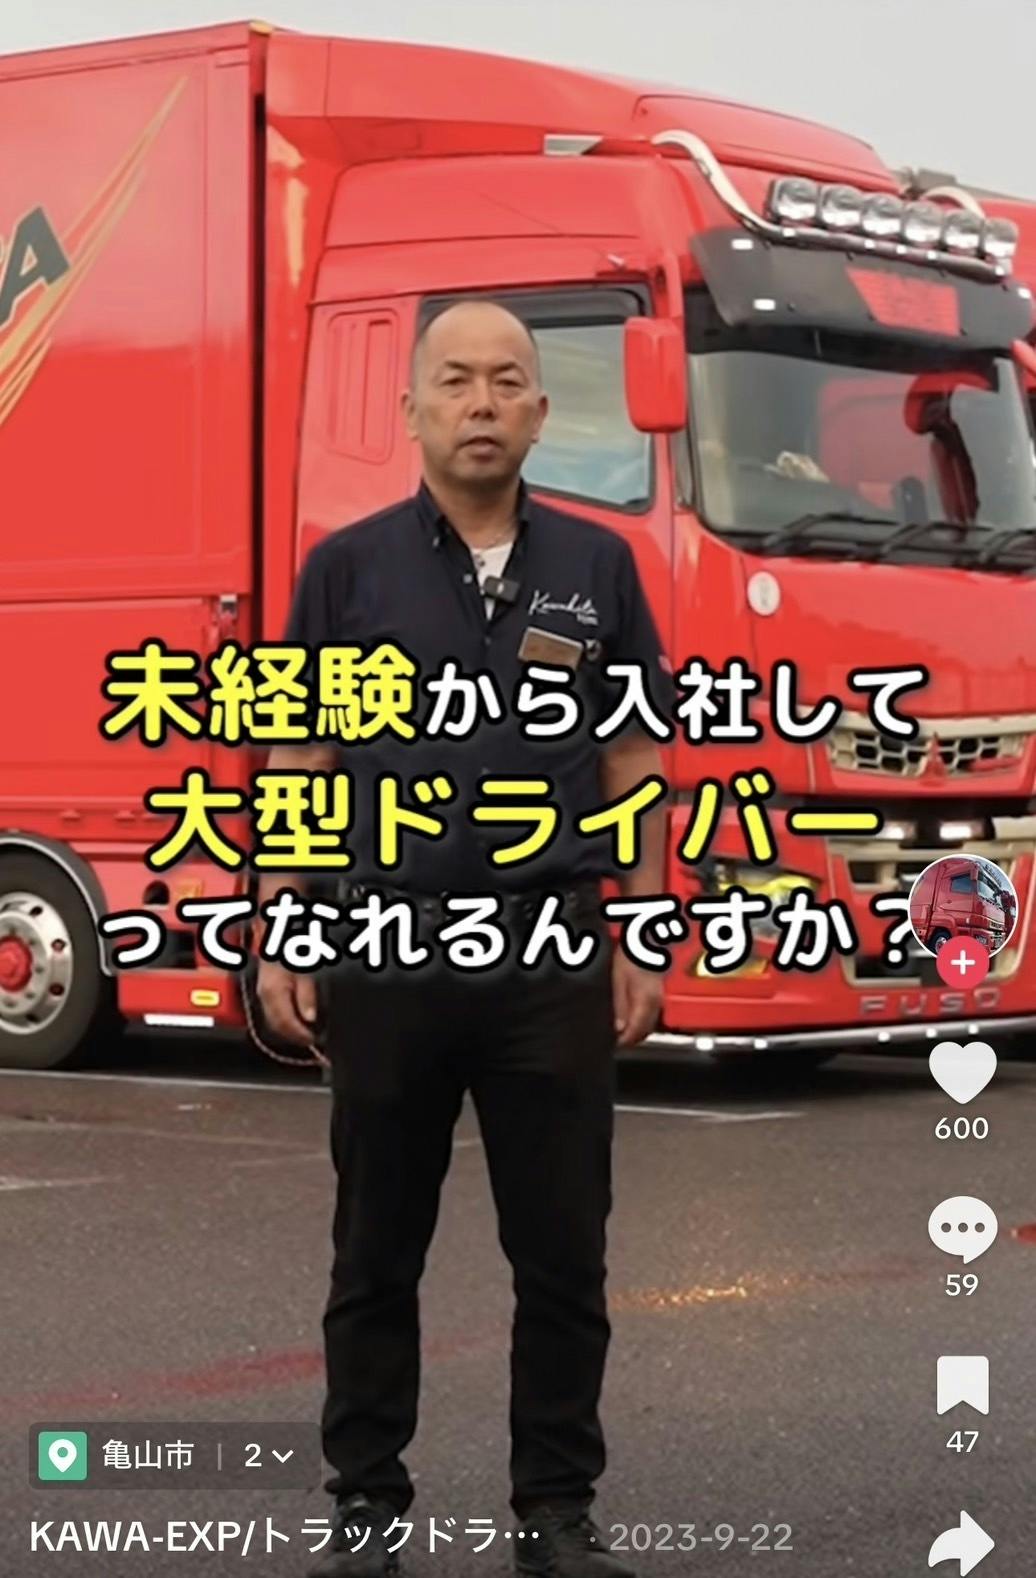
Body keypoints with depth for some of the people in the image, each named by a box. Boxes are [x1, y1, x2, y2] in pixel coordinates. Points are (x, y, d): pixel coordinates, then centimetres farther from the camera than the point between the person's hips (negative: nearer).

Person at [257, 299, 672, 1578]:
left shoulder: (595, 567, 6)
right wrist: (279, 942, -2)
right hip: (387, 946, -1)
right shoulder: (349, 568, 2)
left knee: (563, 1256, 5)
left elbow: (635, 762, 8)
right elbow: (297, 765, 4)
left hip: (554, 954, 1)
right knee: (377, 1252, 9)